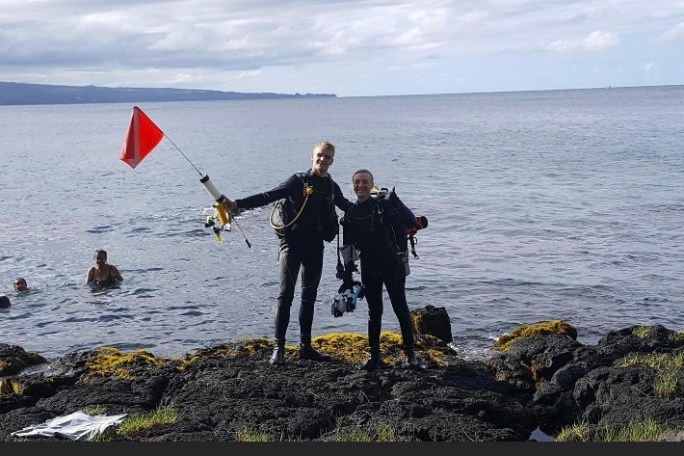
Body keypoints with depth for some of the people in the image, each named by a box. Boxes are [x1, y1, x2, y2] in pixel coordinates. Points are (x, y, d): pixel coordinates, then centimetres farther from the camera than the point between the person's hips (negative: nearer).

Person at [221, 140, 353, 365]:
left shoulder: (332, 187, 9)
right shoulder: (298, 181, -6)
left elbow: (347, 206, 29)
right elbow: (268, 197, -14)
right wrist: (237, 204, -25)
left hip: (315, 247, 5)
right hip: (292, 244, -5)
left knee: (309, 296, 11)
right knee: (286, 295, -8)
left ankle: (305, 346, 20)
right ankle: (278, 348, -5)